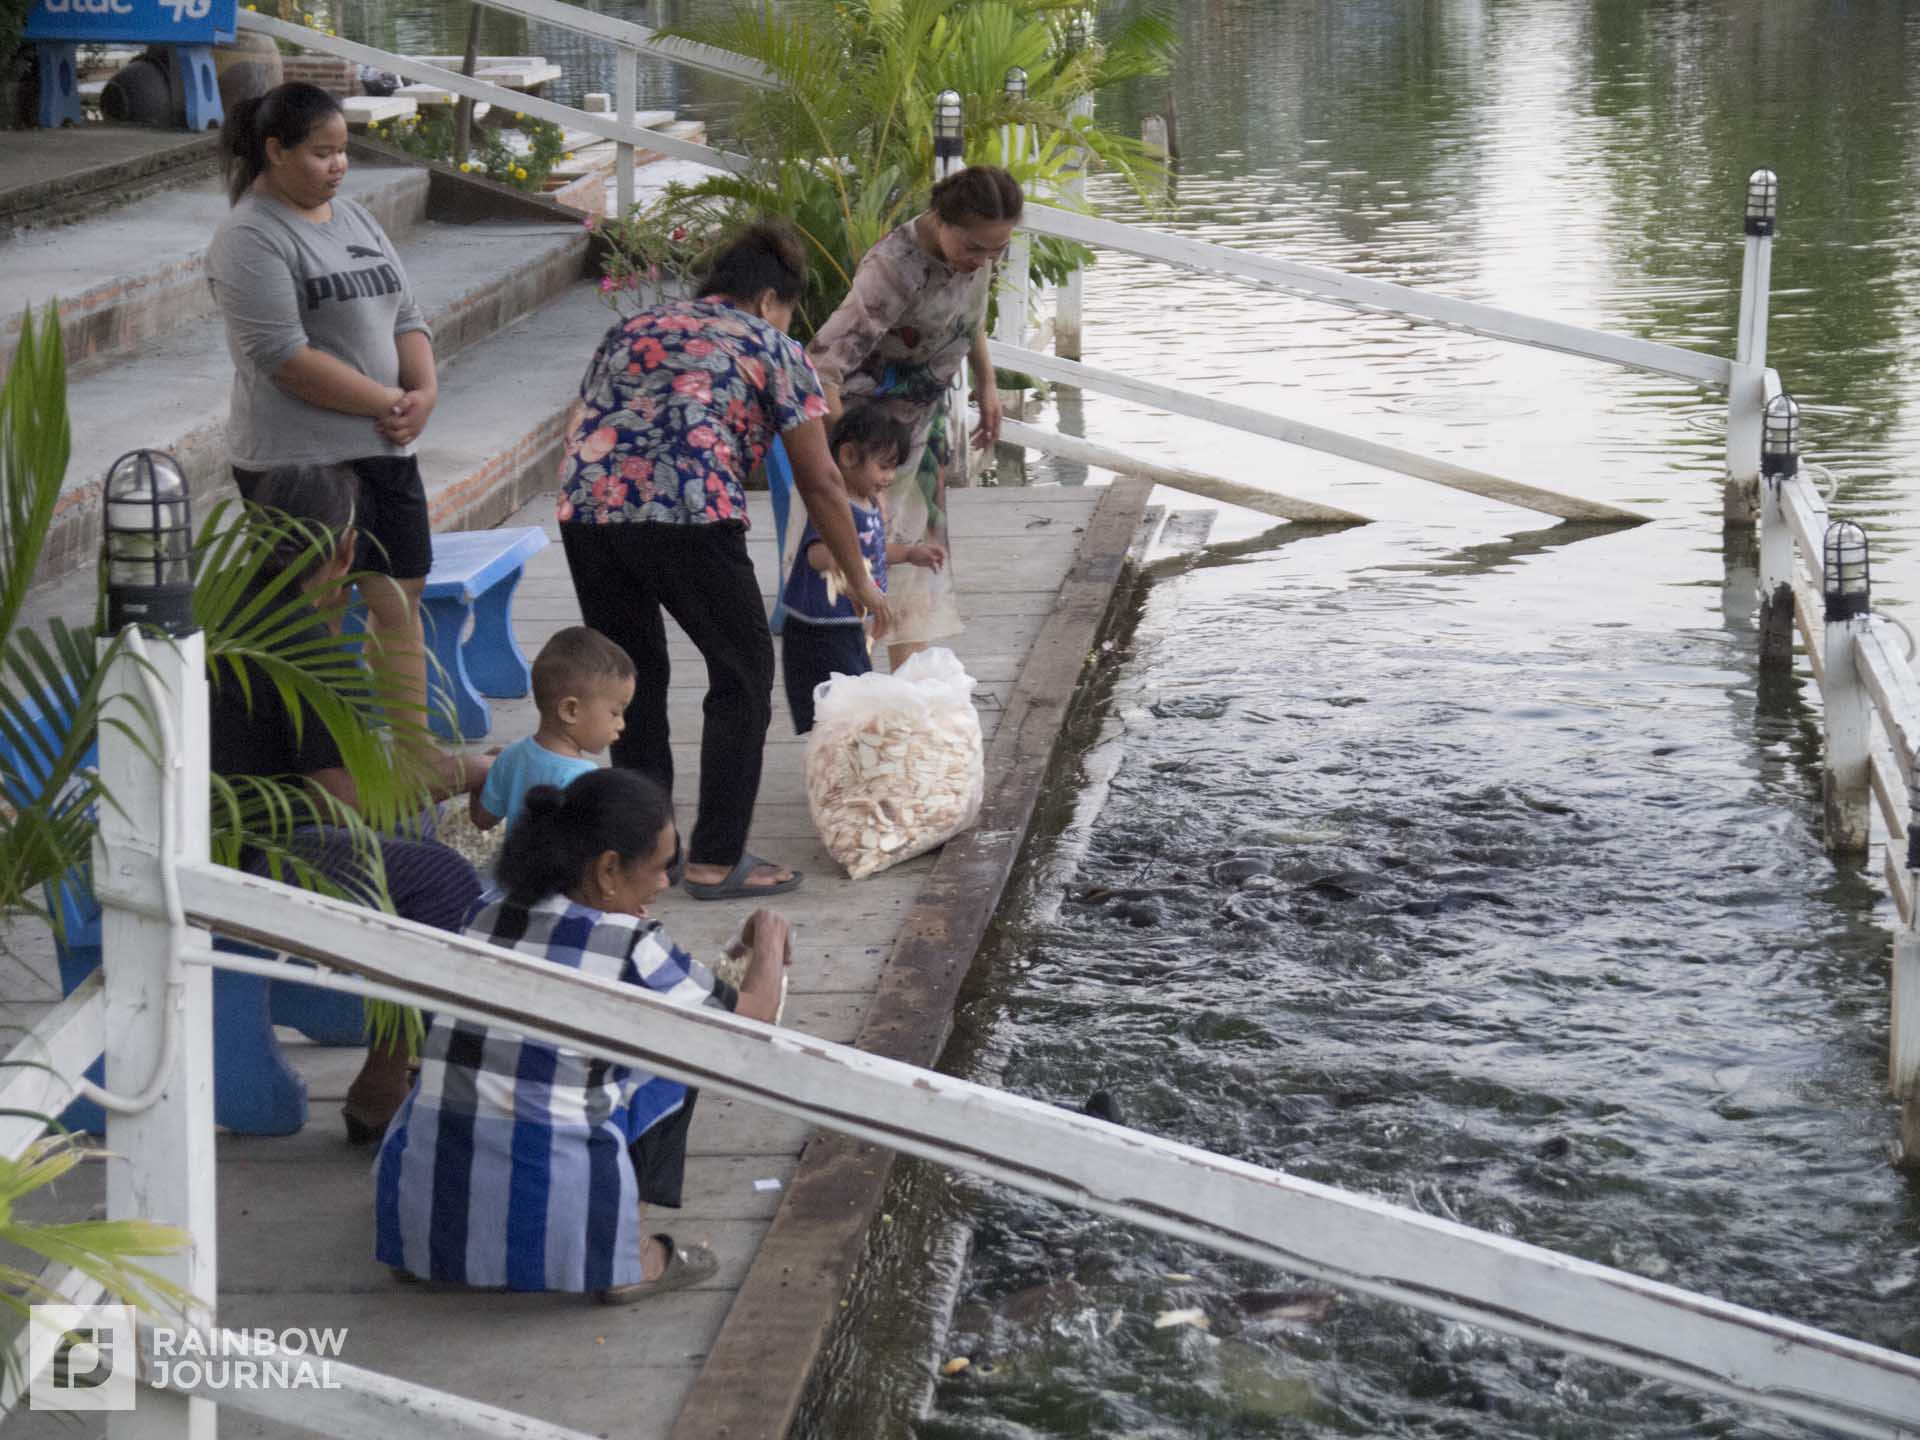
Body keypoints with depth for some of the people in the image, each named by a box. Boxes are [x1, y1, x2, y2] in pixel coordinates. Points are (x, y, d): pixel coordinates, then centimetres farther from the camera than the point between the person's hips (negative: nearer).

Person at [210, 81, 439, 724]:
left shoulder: (353, 217, 15)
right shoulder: (250, 237, -11)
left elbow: (405, 316, 16)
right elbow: (283, 356, -20)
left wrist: (425, 391, -4)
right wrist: (385, 401, -17)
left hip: (386, 449, 8)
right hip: (300, 459, -8)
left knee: (400, 599, 11)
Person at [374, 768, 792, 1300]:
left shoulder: (488, 911, 7)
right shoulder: (630, 947, -7)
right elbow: (752, 1013, 6)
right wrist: (770, 942, 24)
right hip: (553, 1230, -5)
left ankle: (421, 1253, 23)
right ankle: (631, 1257, 12)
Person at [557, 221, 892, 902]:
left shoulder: (631, 328, 29)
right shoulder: (771, 347, 14)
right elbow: (818, 480, 12)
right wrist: (859, 579, 20)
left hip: (585, 510, 5)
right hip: (689, 515, -5)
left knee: (633, 679, 20)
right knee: (743, 675, 11)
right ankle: (716, 860, 10)